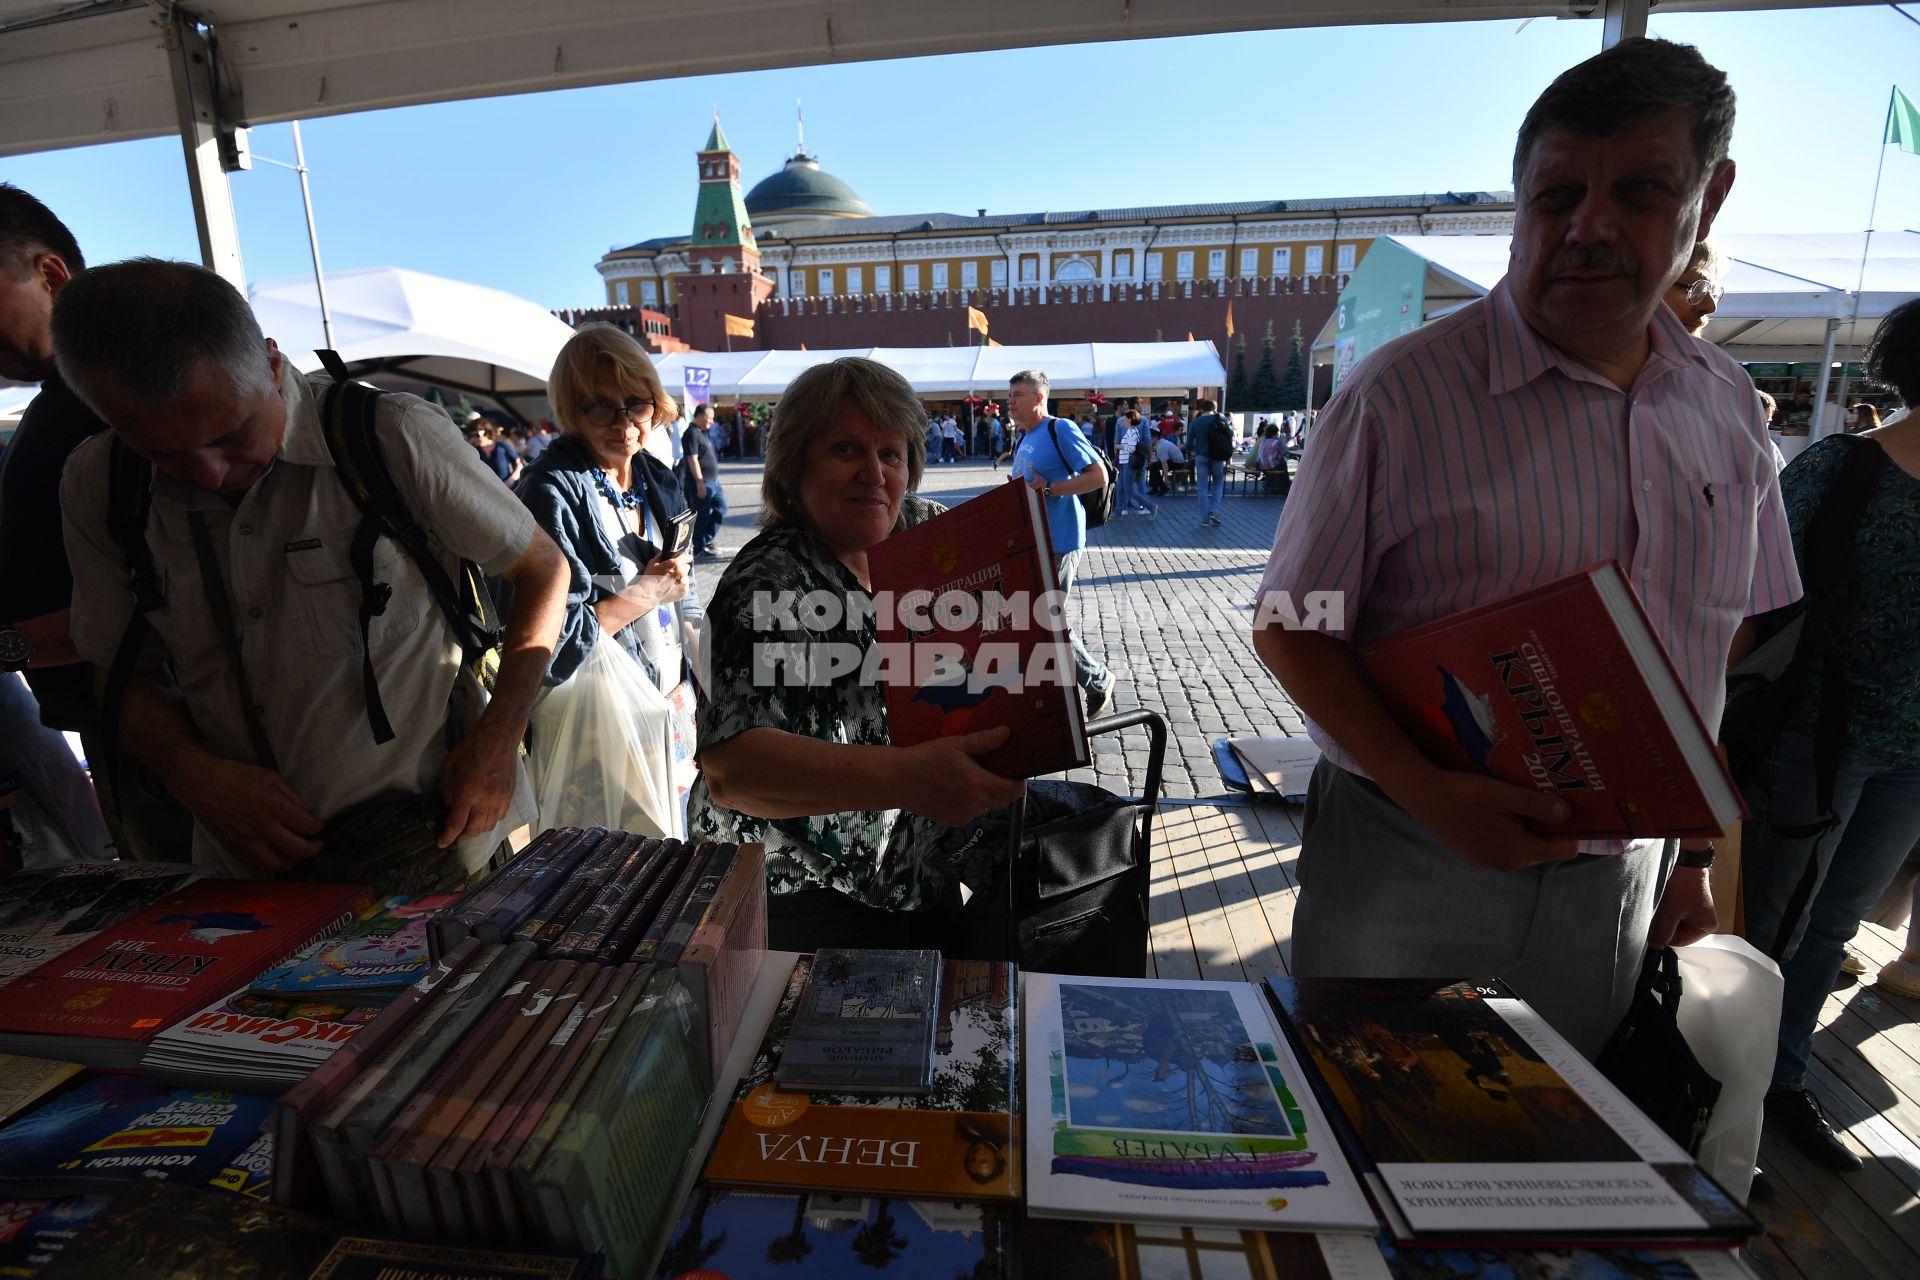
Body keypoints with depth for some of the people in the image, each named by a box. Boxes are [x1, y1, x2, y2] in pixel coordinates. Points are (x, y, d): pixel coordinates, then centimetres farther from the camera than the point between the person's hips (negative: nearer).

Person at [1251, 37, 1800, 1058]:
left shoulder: (1727, 407, 3)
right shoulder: (1402, 395, -16)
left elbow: (1719, 643, 11)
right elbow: (1288, 628, -15)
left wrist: (1695, 855, 12)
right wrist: (1425, 790, -25)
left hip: (1621, 877, 5)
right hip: (1407, 867, -4)